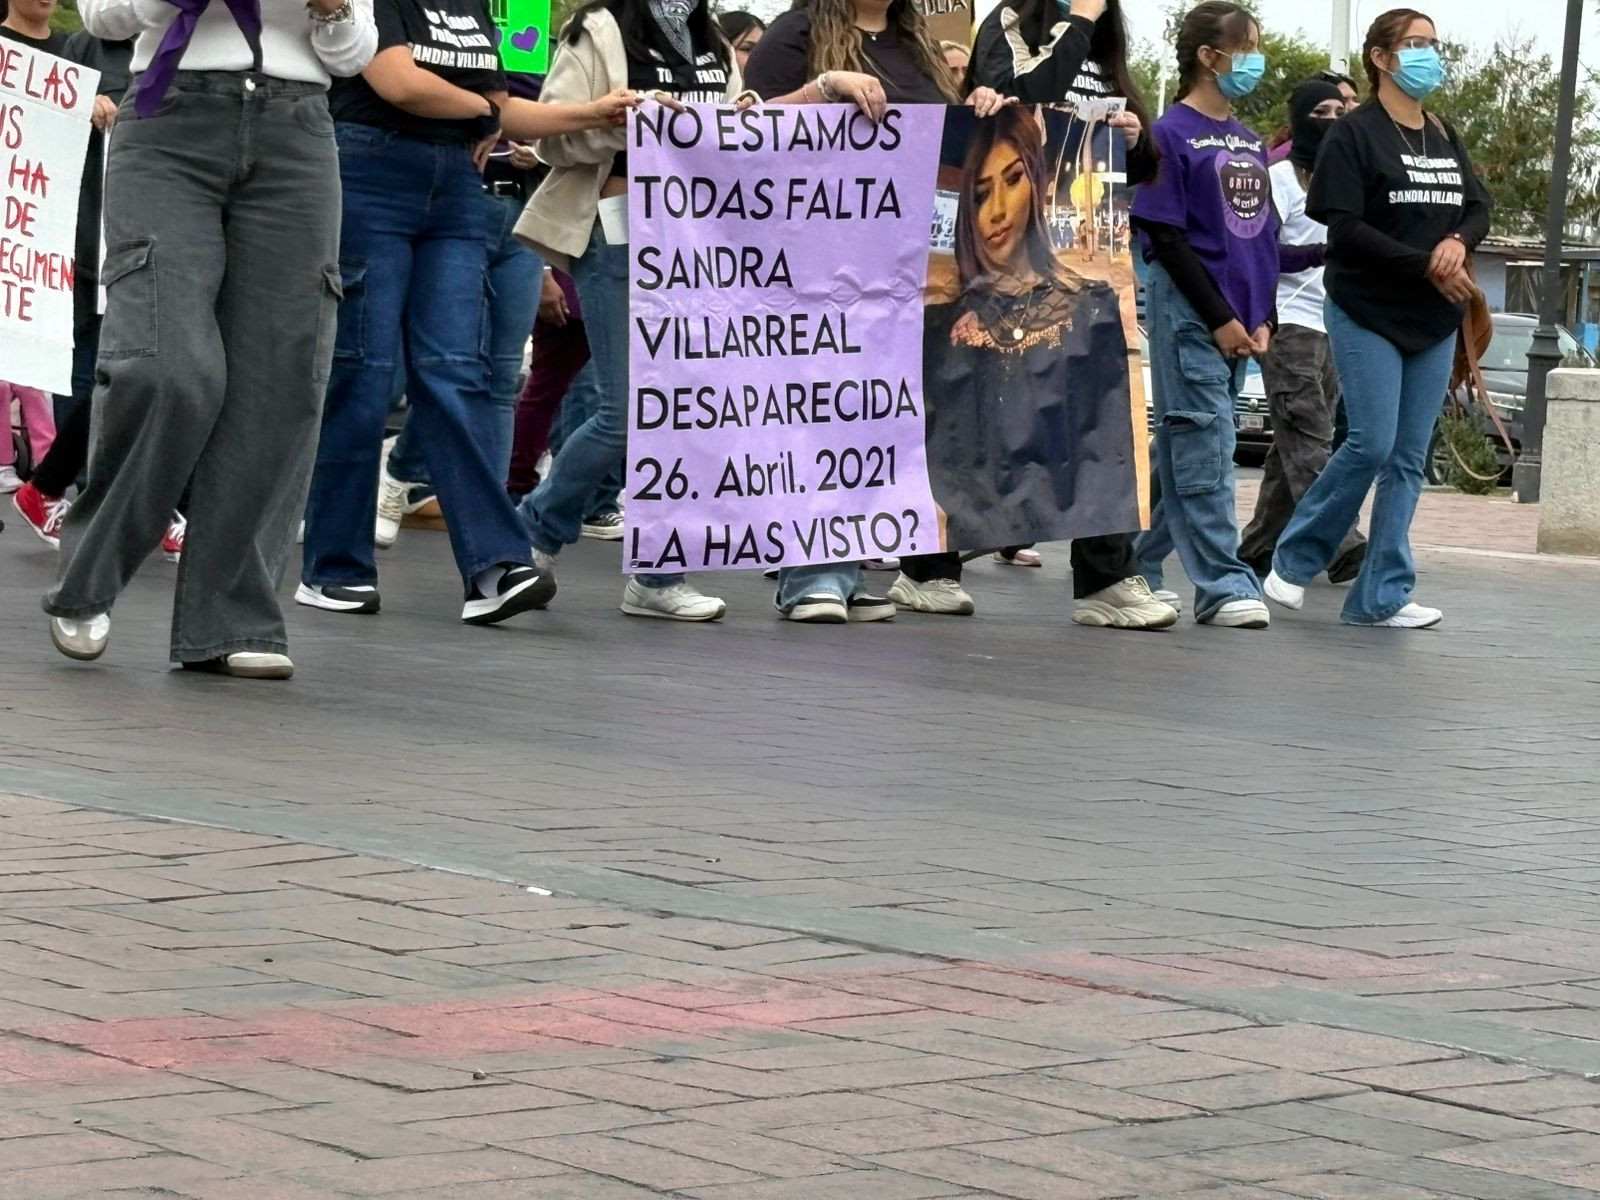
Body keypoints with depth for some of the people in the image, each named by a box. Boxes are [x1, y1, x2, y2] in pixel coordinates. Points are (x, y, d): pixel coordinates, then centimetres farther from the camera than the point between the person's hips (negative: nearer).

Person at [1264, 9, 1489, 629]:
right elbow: (1345, 228, -14)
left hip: (1434, 321, 6)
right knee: (1373, 444, -12)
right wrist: (1426, 265, -19)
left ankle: (1381, 596, 5)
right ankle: (1294, 558, 7)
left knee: (1408, 459, 3)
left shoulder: (1445, 139, 14)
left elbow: (1479, 209, 12)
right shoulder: (1354, 136, -7)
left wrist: (1458, 241, -12)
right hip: (1368, 314, -6)